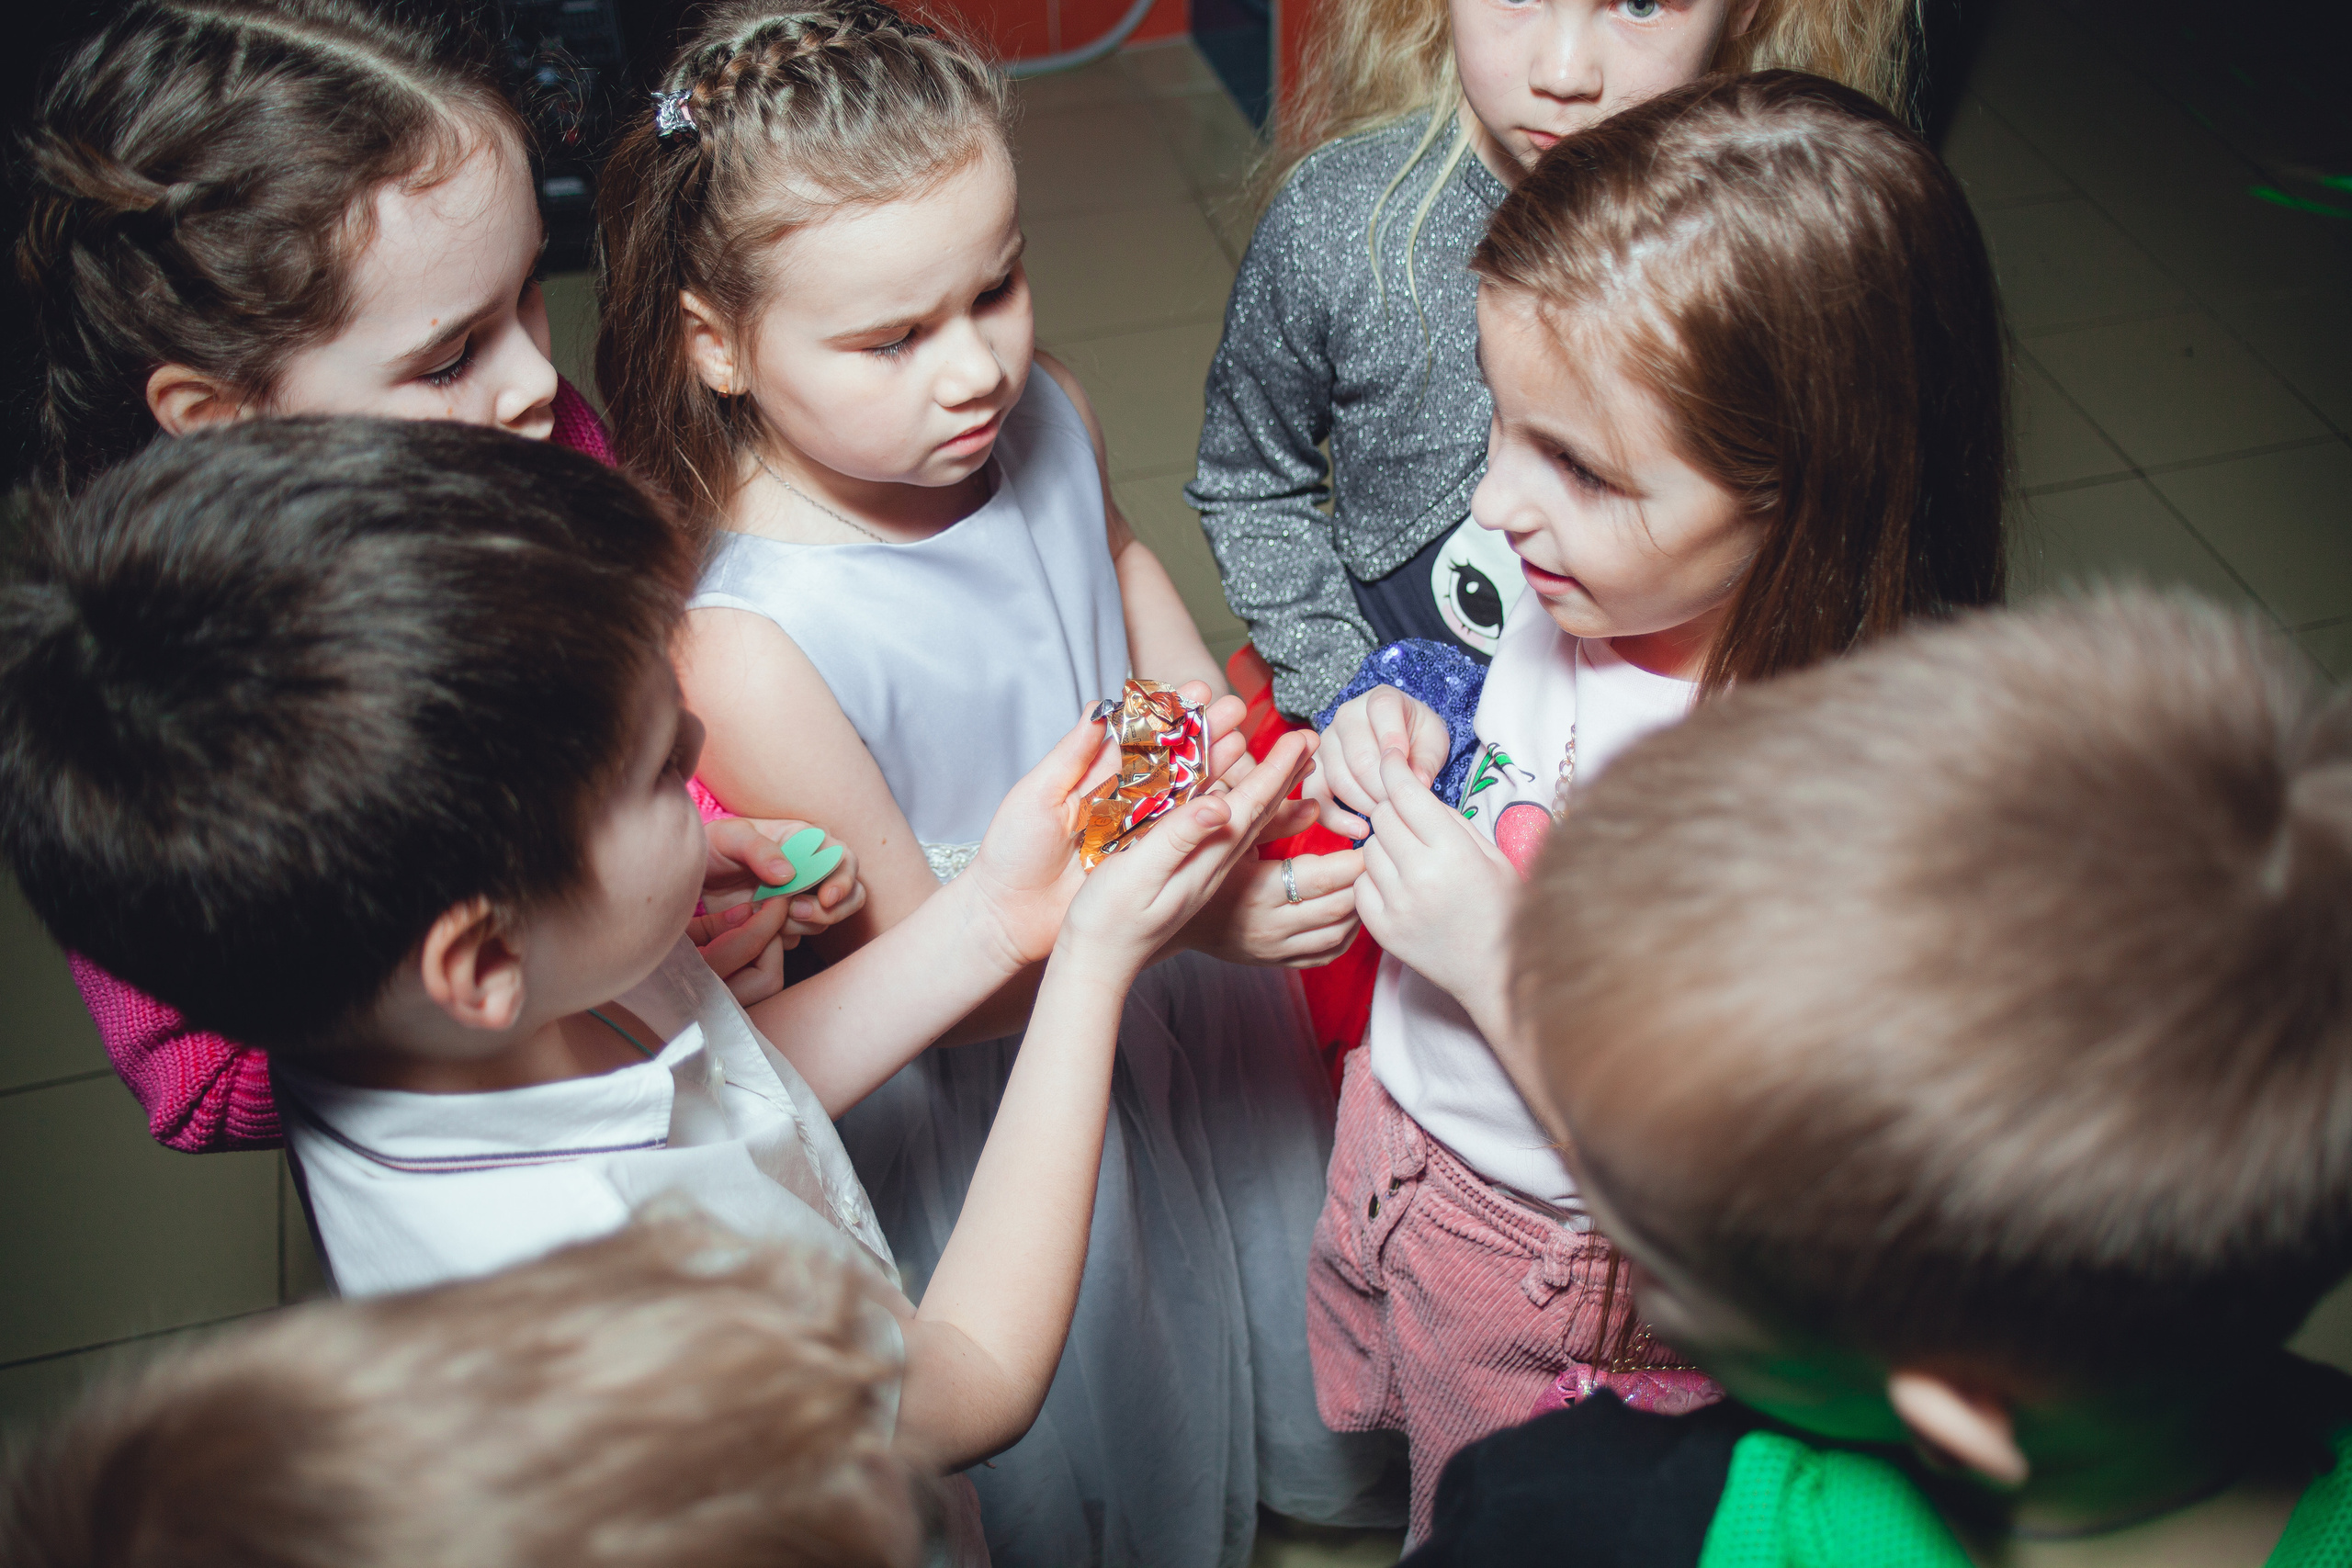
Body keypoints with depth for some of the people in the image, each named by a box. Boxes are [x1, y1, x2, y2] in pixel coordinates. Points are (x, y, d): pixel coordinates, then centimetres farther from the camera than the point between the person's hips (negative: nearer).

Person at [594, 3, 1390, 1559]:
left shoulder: (1041, 414, -16)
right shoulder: (746, 646, -36)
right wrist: (1183, 907, -40)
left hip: (1163, 970, 6)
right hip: (978, 1088, -6)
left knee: (1236, 1256, 34)